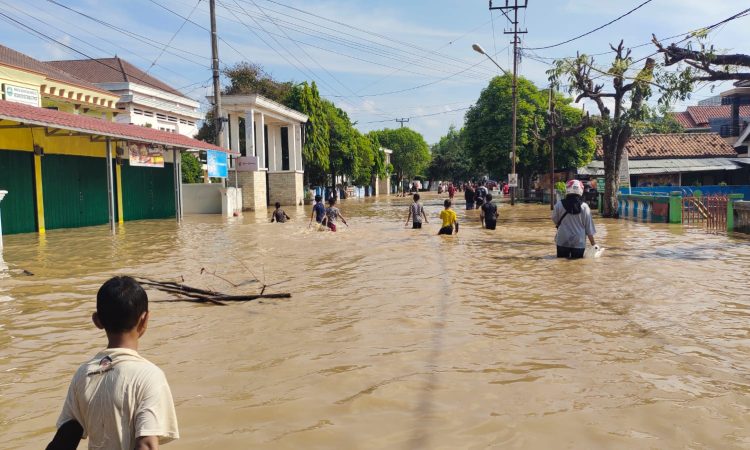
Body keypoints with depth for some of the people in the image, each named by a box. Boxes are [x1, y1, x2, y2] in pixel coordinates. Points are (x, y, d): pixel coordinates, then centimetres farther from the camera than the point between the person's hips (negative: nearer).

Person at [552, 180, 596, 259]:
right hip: (579, 242, 0)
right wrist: (593, 242, 5)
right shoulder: (584, 207, -7)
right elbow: (589, 228, -4)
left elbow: (555, 220, 9)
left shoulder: (559, 205, -7)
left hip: (562, 241, 1)